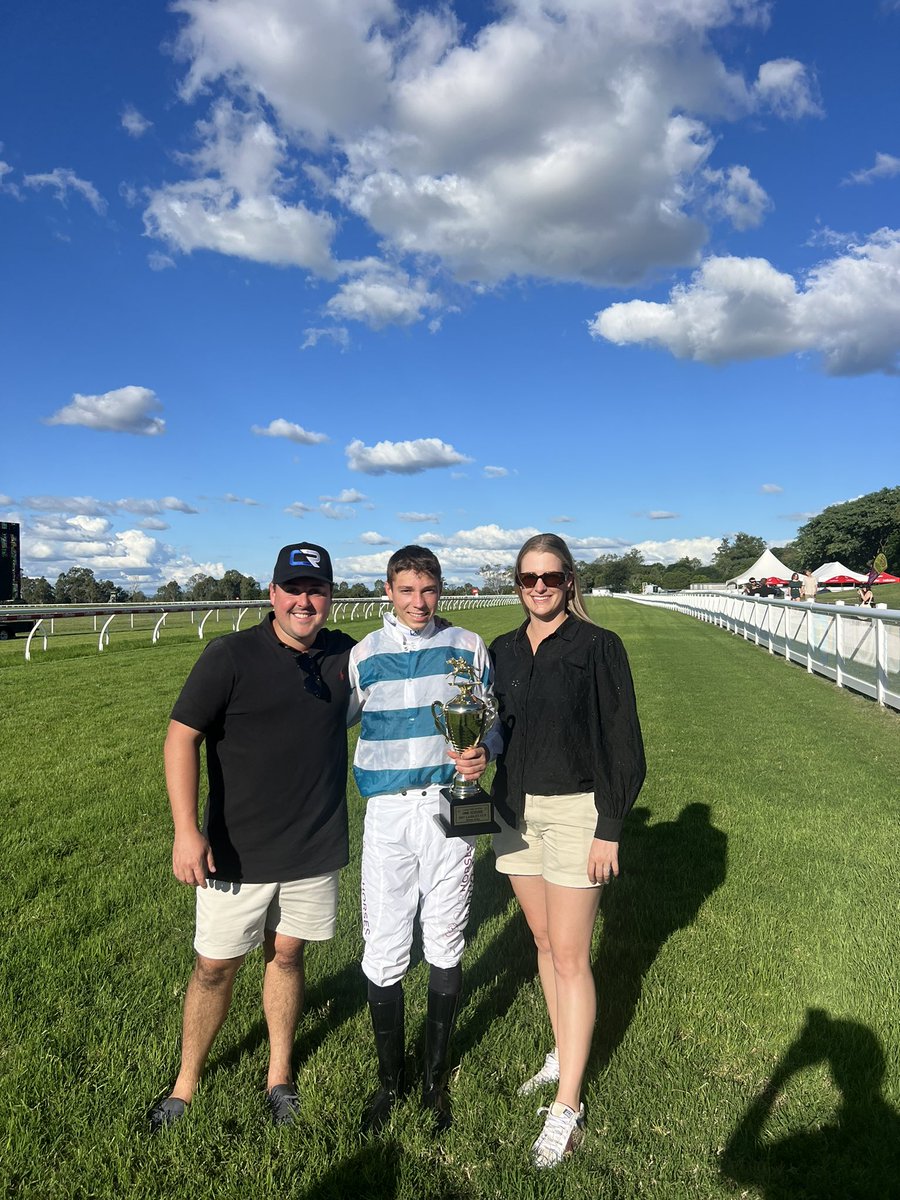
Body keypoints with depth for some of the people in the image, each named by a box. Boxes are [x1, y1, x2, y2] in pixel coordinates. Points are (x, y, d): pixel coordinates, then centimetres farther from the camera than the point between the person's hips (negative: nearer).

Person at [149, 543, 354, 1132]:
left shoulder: (346, 655, 0)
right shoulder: (231, 655, -13)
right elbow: (182, 736, -12)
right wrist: (187, 830, -18)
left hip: (317, 846, 3)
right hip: (237, 850, -2)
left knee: (287, 953, 16)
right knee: (215, 967, 9)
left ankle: (280, 1073, 36)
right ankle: (186, 1083, 33)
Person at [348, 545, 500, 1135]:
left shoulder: (468, 647, 1)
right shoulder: (363, 655, 2)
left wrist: (483, 751, -14)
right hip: (387, 814, 0)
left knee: (445, 947, 11)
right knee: (385, 953, 5)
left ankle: (437, 1075, 32)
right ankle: (390, 1079, 28)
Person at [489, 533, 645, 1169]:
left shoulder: (598, 647, -10)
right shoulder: (504, 651, 5)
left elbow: (623, 744, -9)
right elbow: (494, 731, 11)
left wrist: (609, 829, -12)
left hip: (576, 812, -5)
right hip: (516, 811, 5)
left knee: (570, 957, 1)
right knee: (545, 942, 18)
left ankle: (567, 1106, 13)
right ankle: (564, 1056, 37)